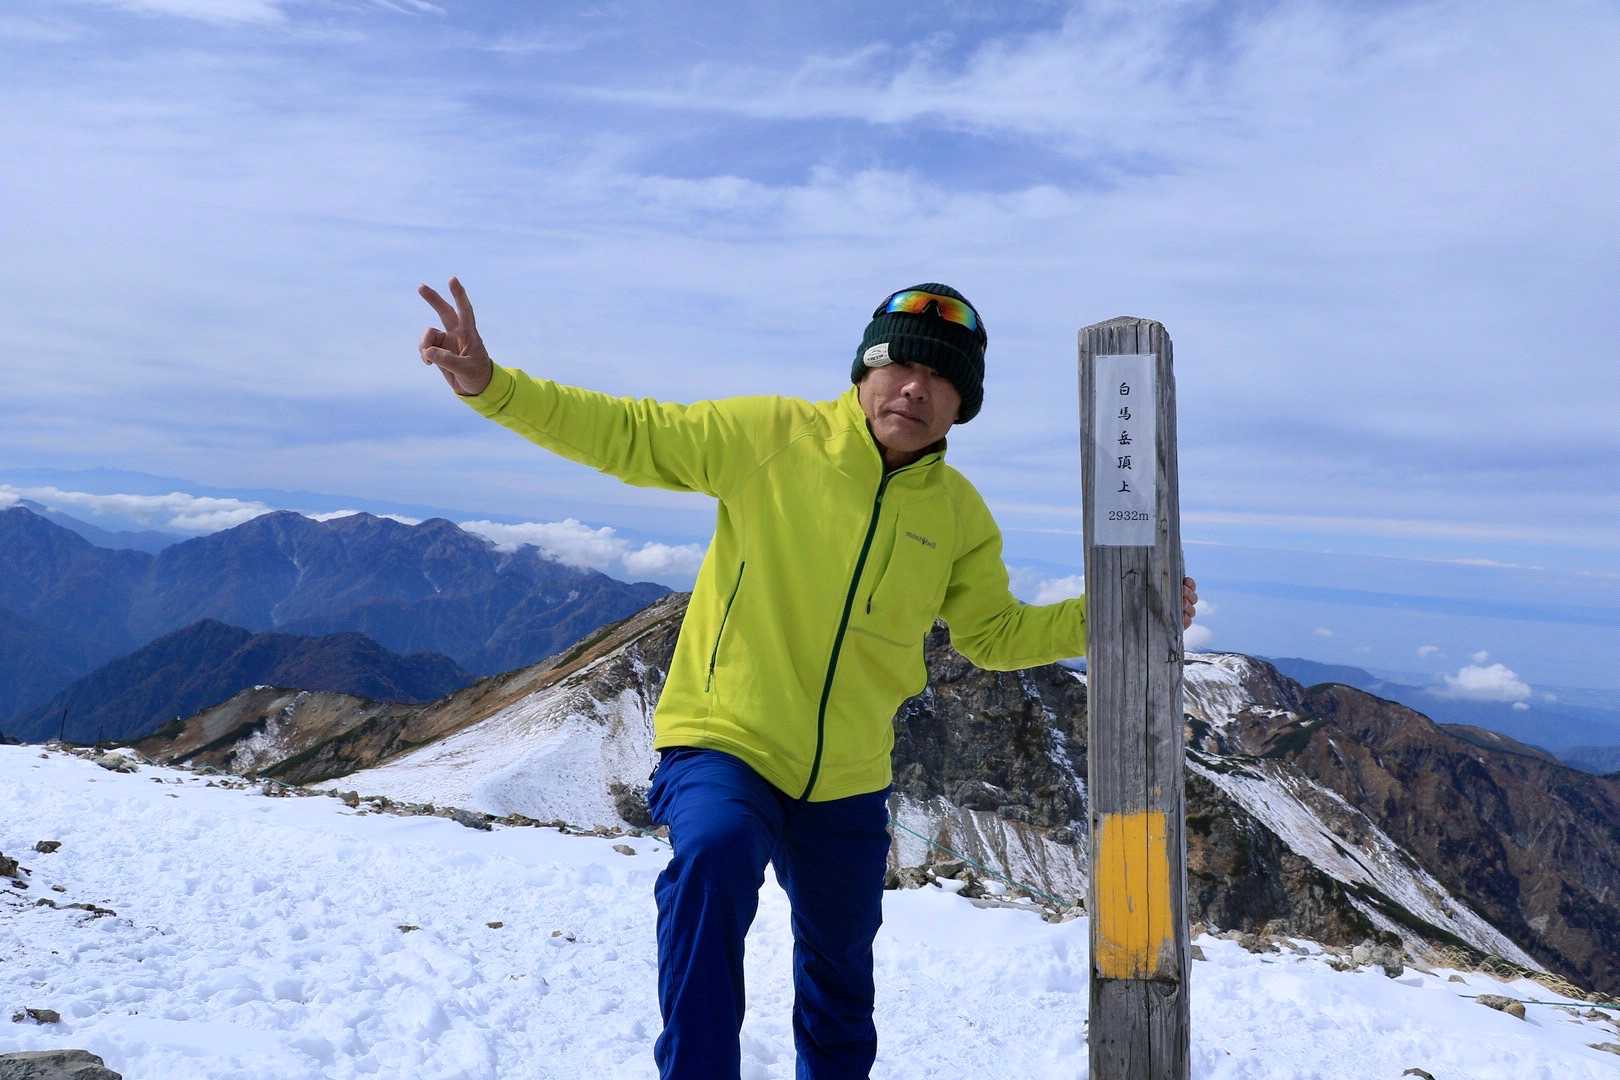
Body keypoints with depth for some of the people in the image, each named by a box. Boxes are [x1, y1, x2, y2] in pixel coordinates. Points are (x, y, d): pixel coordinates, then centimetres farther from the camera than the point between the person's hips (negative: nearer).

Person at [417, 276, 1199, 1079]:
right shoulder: (768, 436, -14)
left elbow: (994, 634, 8)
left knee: (839, 968, 23)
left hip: (847, 779, 4)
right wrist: (491, 386, -23)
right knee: (713, 853, -39)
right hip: (723, 742, -4)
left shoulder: (960, 515, -2)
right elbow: (625, 435, -12)